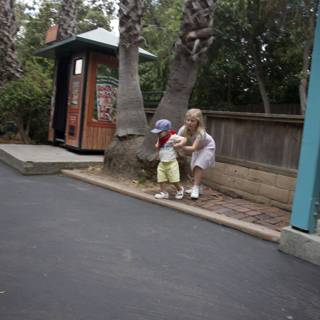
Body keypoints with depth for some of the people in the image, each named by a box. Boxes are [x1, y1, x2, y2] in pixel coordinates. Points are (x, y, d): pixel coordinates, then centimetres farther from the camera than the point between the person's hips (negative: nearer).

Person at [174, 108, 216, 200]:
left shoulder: (200, 132, -43)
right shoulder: (183, 129, -28)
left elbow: (193, 148, -51)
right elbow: (177, 140, -31)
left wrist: (182, 147, -66)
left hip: (207, 146, -6)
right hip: (198, 148, 6)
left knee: (199, 166, -20)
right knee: (193, 167, 8)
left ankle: (196, 188, -14)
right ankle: (198, 187, 24)